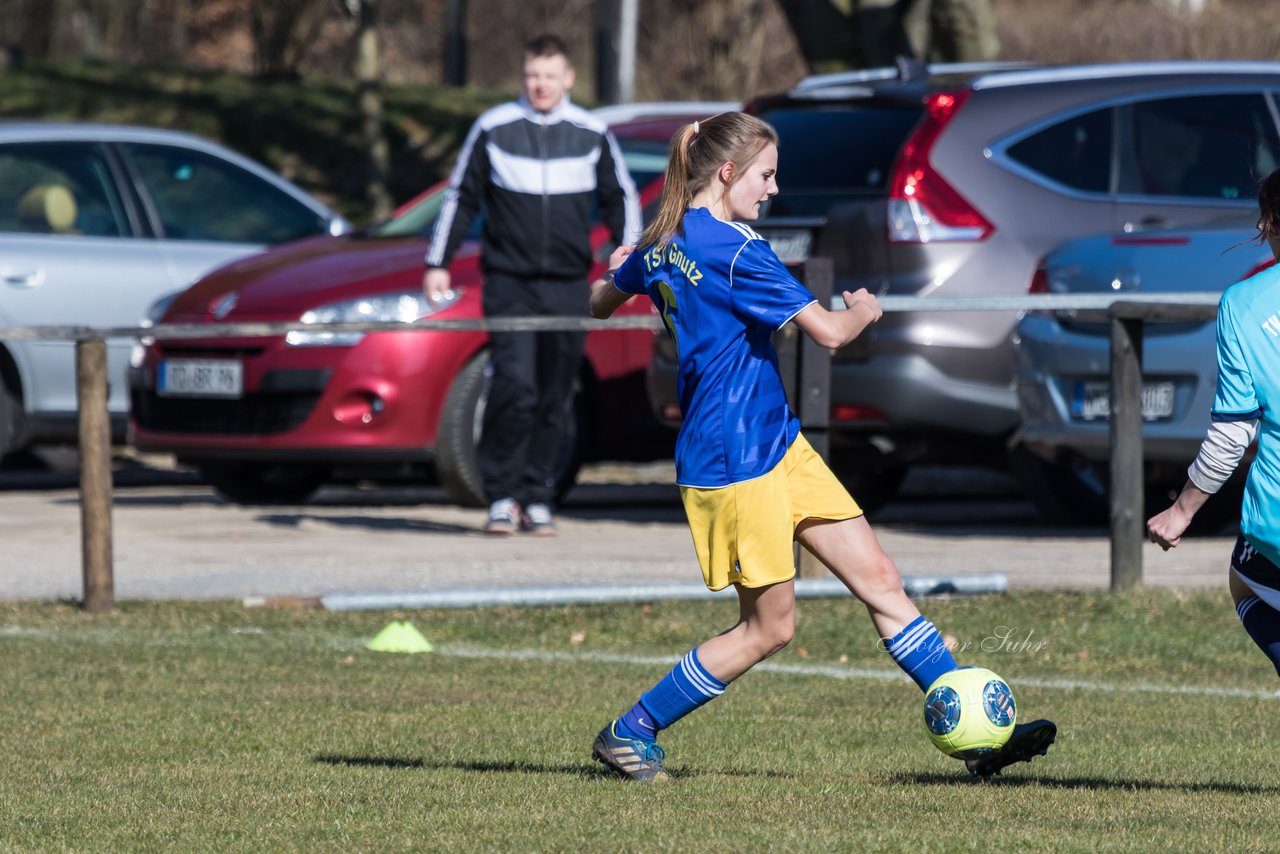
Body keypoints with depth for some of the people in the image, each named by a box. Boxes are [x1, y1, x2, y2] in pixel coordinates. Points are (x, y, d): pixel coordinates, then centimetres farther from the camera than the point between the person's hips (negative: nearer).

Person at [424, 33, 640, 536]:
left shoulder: (592, 135, 6)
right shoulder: (493, 129, 2)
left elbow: (621, 198, 16)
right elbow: (461, 197, 10)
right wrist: (438, 263, 7)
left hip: (568, 286, 2)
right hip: (509, 282, -2)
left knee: (555, 399, 4)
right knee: (515, 387, -16)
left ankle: (536, 499, 13)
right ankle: (502, 496, -7)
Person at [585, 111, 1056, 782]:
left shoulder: (661, 244, 8)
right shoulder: (735, 250, -20)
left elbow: (599, 302, 26)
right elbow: (829, 331, -21)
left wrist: (623, 269, 49)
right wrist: (865, 311, 2)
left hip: (779, 445, 10)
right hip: (735, 461, -10)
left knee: (880, 580, 5)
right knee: (769, 627, 0)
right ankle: (629, 734, 11)